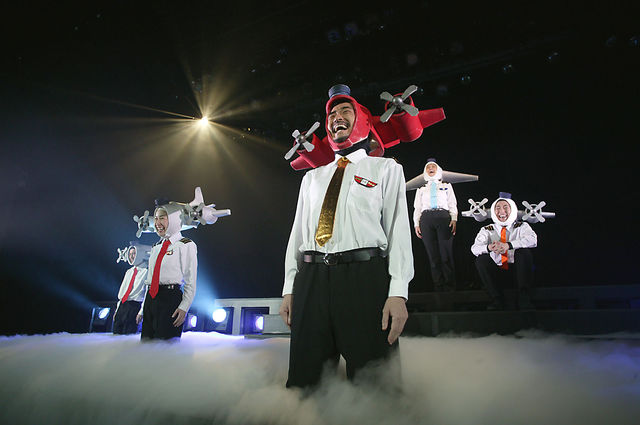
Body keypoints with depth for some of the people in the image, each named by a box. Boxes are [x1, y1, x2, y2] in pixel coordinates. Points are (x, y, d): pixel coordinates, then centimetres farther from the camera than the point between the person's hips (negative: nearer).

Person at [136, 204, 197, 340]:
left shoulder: (186, 245, -3)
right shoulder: (156, 247, 19)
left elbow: (190, 281, -7)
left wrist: (184, 308, -16)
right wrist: (143, 308, 18)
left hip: (171, 298, -7)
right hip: (150, 298, 7)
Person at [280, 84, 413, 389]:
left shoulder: (386, 168, 13)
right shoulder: (312, 177, 25)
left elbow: (398, 227, 2)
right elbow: (298, 232, 19)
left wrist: (398, 292, -11)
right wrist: (289, 289, 9)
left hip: (365, 276, -3)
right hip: (311, 281, 4)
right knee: (304, 380, 5)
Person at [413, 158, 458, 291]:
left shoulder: (447, 186, 24)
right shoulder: (421, 189, 26)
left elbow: (453, 204, 14)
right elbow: (417, 208, 18)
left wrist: (454, 219, -3)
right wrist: (416, 224, 3)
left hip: (443, 217, -1)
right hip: (426, 219, 1)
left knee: (446, 255, -11)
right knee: (433, 256, -4)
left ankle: (450, 288, -8)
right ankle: (438, 288, -2)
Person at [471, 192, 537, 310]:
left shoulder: (521, 226, 7)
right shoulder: (487, 230, 8)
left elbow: (533, 239, -16)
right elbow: (474, 248, -8)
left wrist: (508, 245, -32)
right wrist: (488, 247, -34)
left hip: (516, 265, -1)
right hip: (497, 267, 1)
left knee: (524, 252, -27)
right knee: (481, 259, -24)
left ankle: (524, 299, -23)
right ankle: (497, 299, -19)